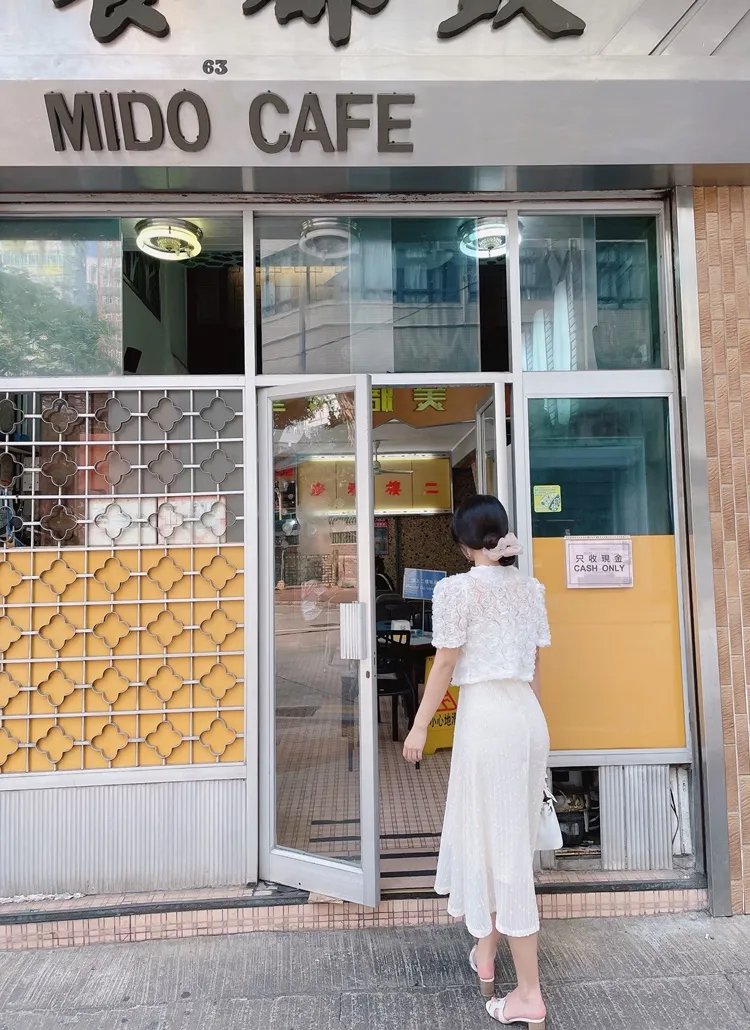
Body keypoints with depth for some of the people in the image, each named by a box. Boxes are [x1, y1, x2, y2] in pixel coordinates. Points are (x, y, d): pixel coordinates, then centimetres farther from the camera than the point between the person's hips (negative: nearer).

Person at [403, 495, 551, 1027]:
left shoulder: (457, 588, -10)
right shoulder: (530, 587, 8)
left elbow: (445, 665, -9)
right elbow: (534, 664, 11)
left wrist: (420, 725, 0)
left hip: (486, 715, -7)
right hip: (529, 715, 7)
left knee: (498, 844, 3)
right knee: (510, 838, 20)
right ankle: (485, 952, 38)